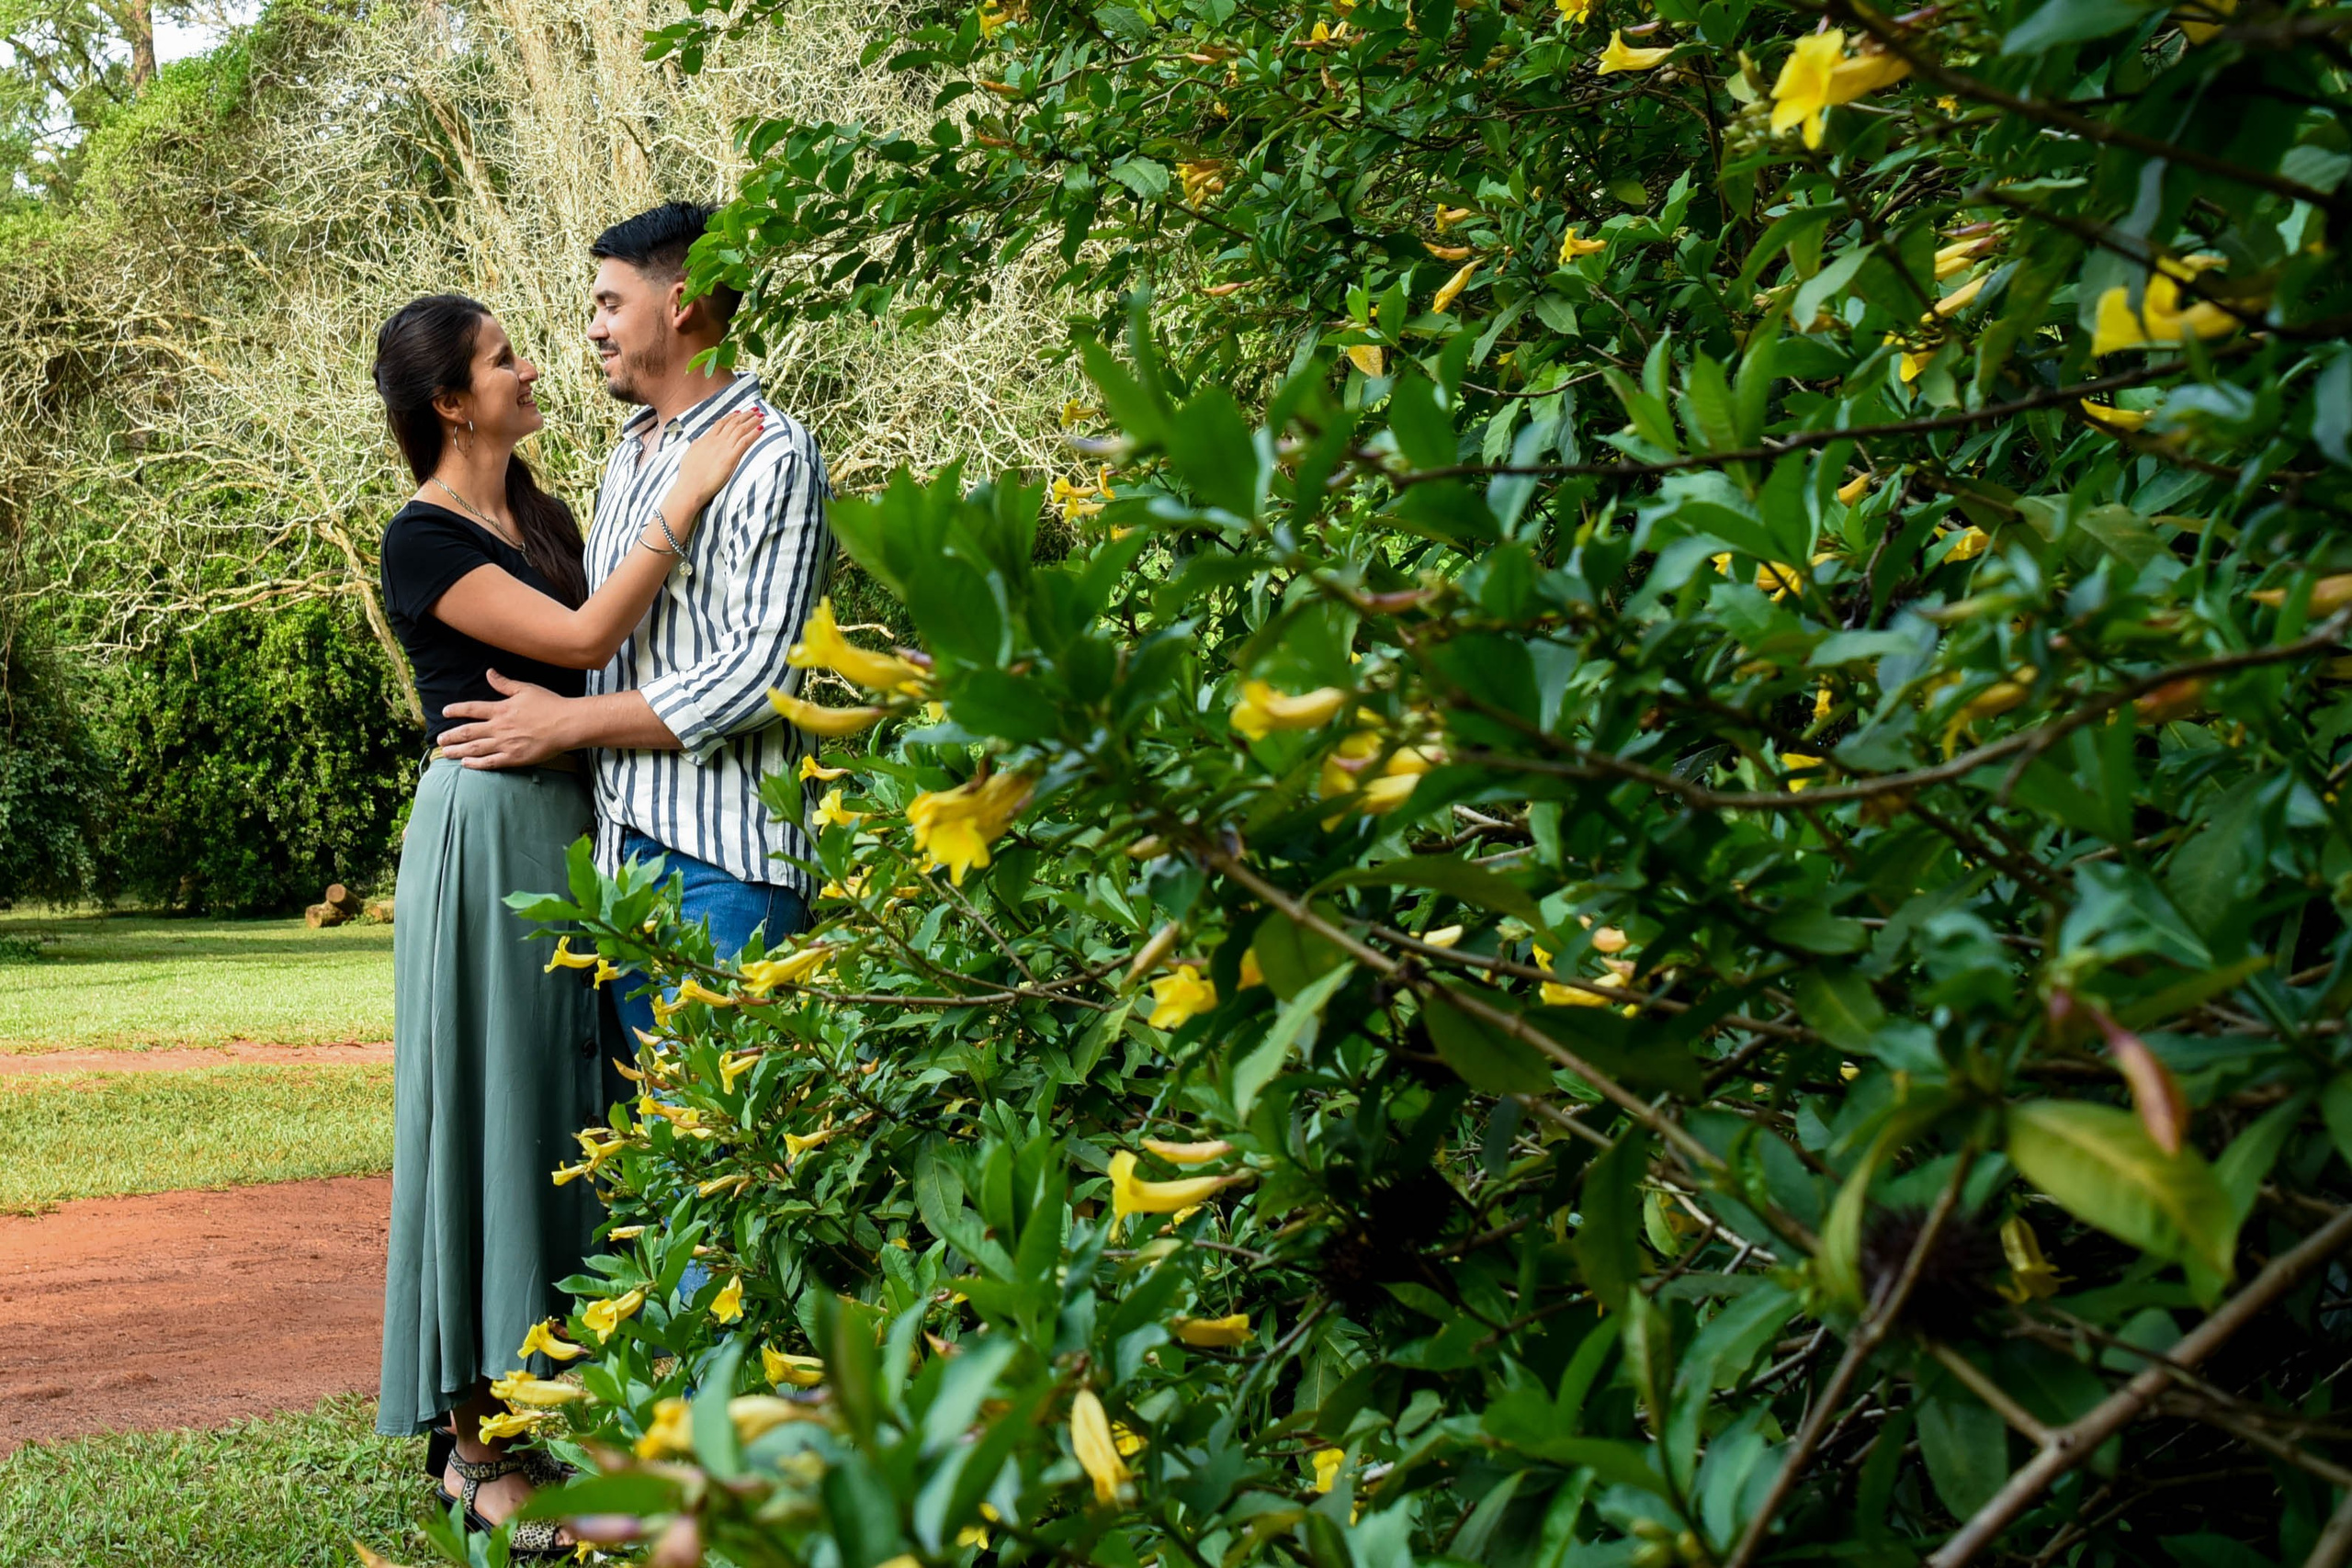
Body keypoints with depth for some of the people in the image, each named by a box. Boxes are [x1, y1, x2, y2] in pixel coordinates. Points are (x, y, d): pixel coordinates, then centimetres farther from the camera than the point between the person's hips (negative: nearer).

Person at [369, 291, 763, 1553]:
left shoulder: (542, 516, 14)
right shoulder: (423, 541, -10)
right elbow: (580, 640, -19)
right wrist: (682, 496, -17)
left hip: (571, 828, 8)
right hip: (485, 832, -8)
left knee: (563, 1099, 9)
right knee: (489, 1102, -5)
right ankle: (477, 1446, 1)